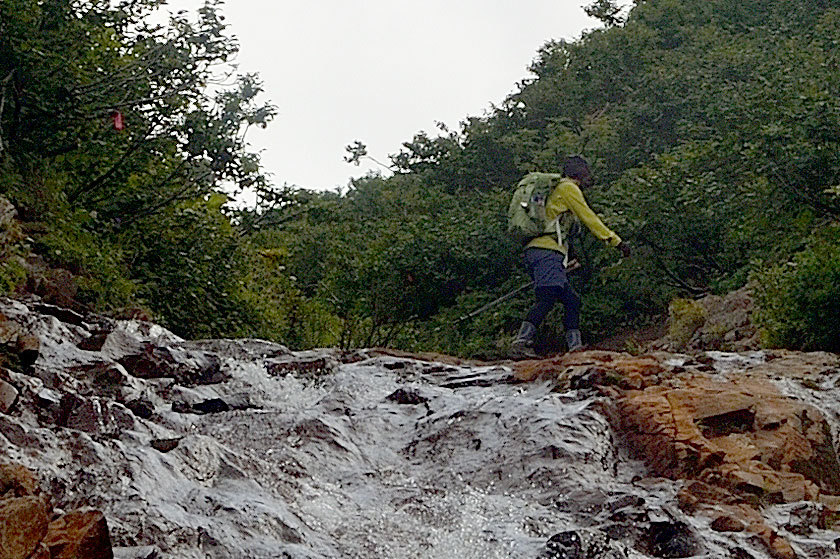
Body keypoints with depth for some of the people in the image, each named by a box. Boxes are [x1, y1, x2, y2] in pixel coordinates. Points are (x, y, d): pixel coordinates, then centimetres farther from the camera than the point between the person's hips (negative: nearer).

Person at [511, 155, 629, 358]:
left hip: (536, 251, 11)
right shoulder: (569, 189, 1)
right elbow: (589, 219, -2)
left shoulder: (556, 190, 30)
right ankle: (521, 342, -35)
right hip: (547, 252, -11)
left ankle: (575, 346, 4)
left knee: (572, 301, 10)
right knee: (547, 298, -23)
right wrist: (617, 242, 2)